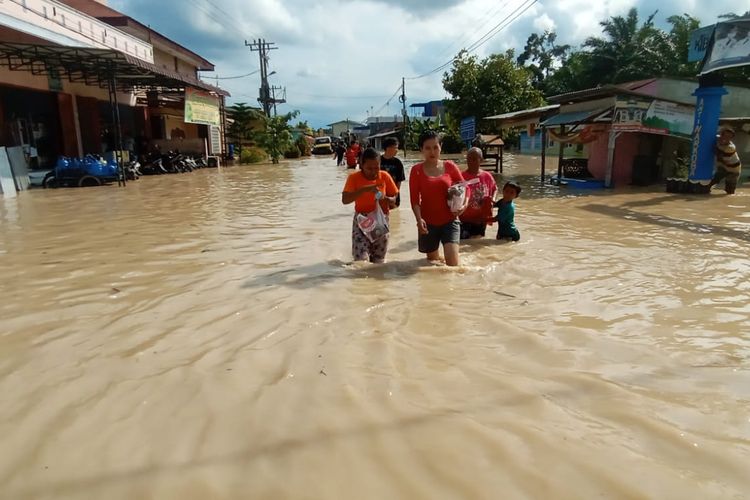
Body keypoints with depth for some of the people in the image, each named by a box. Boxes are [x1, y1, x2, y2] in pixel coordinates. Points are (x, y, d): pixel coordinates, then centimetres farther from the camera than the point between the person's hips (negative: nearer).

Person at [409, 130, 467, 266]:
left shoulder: (449, 166, 3)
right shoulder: (417, 170, -1)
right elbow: (414, 199, -5)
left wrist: (464, 204, -13)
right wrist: (419, 219, -20)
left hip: (450, 220, 0)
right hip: (429, 223, 0)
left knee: (452, 262, -14)